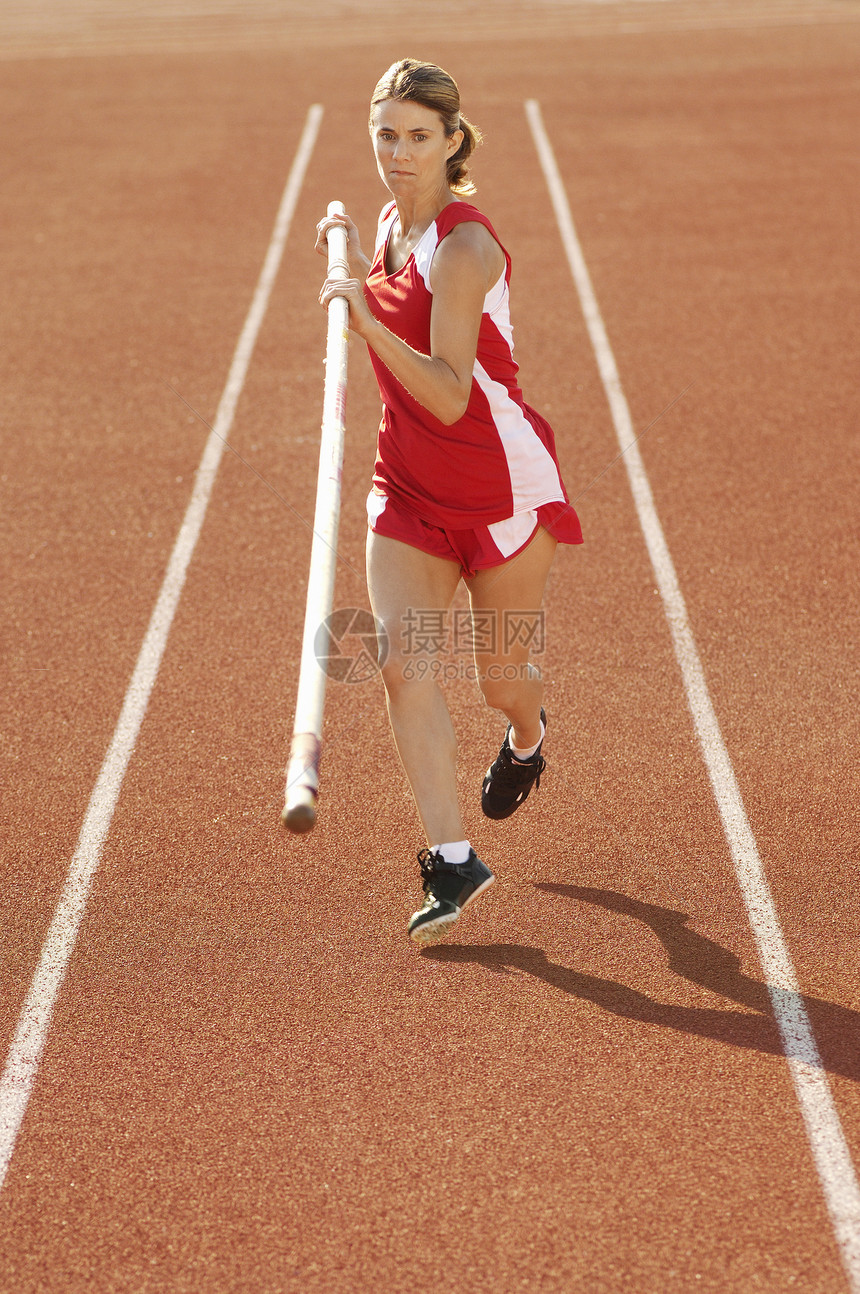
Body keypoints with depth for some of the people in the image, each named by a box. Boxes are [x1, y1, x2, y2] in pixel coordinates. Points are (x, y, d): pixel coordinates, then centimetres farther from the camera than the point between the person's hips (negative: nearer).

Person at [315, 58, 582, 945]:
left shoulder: (463, 246, -22)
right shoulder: (392, 221, 3)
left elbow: (450, 396, -31)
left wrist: (371, 323, -43)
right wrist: (354, 266, 9)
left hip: (504, 486, -6)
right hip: (409, 483, 6)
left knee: (499, 676, 10)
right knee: (403, 662, -13)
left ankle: (527, 734, 48)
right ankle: (451, 860, -8)